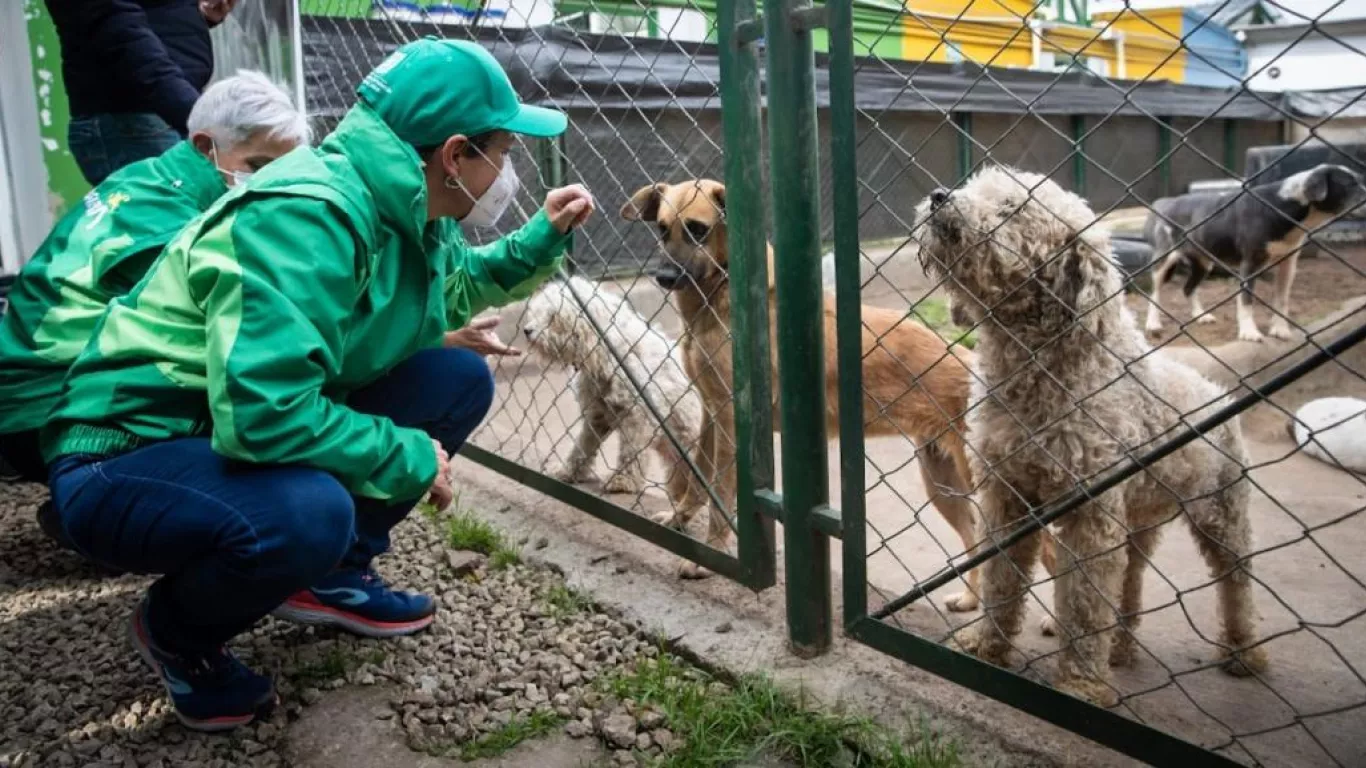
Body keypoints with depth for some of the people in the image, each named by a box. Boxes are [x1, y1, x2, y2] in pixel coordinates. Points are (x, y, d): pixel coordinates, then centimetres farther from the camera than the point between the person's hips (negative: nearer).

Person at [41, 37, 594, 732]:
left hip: (240, 427, 9)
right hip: (128, 461, -8)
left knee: (460, 378, -1)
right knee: (307, 513, -39)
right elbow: (263, 414, -37)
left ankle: (333, 573, 11)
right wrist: (411, 457, -23)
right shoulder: (309, 217, -29)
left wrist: (541, 238, 7)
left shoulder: (402, 205, 0)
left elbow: (451, 290, 22)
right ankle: (176, 632, -3)